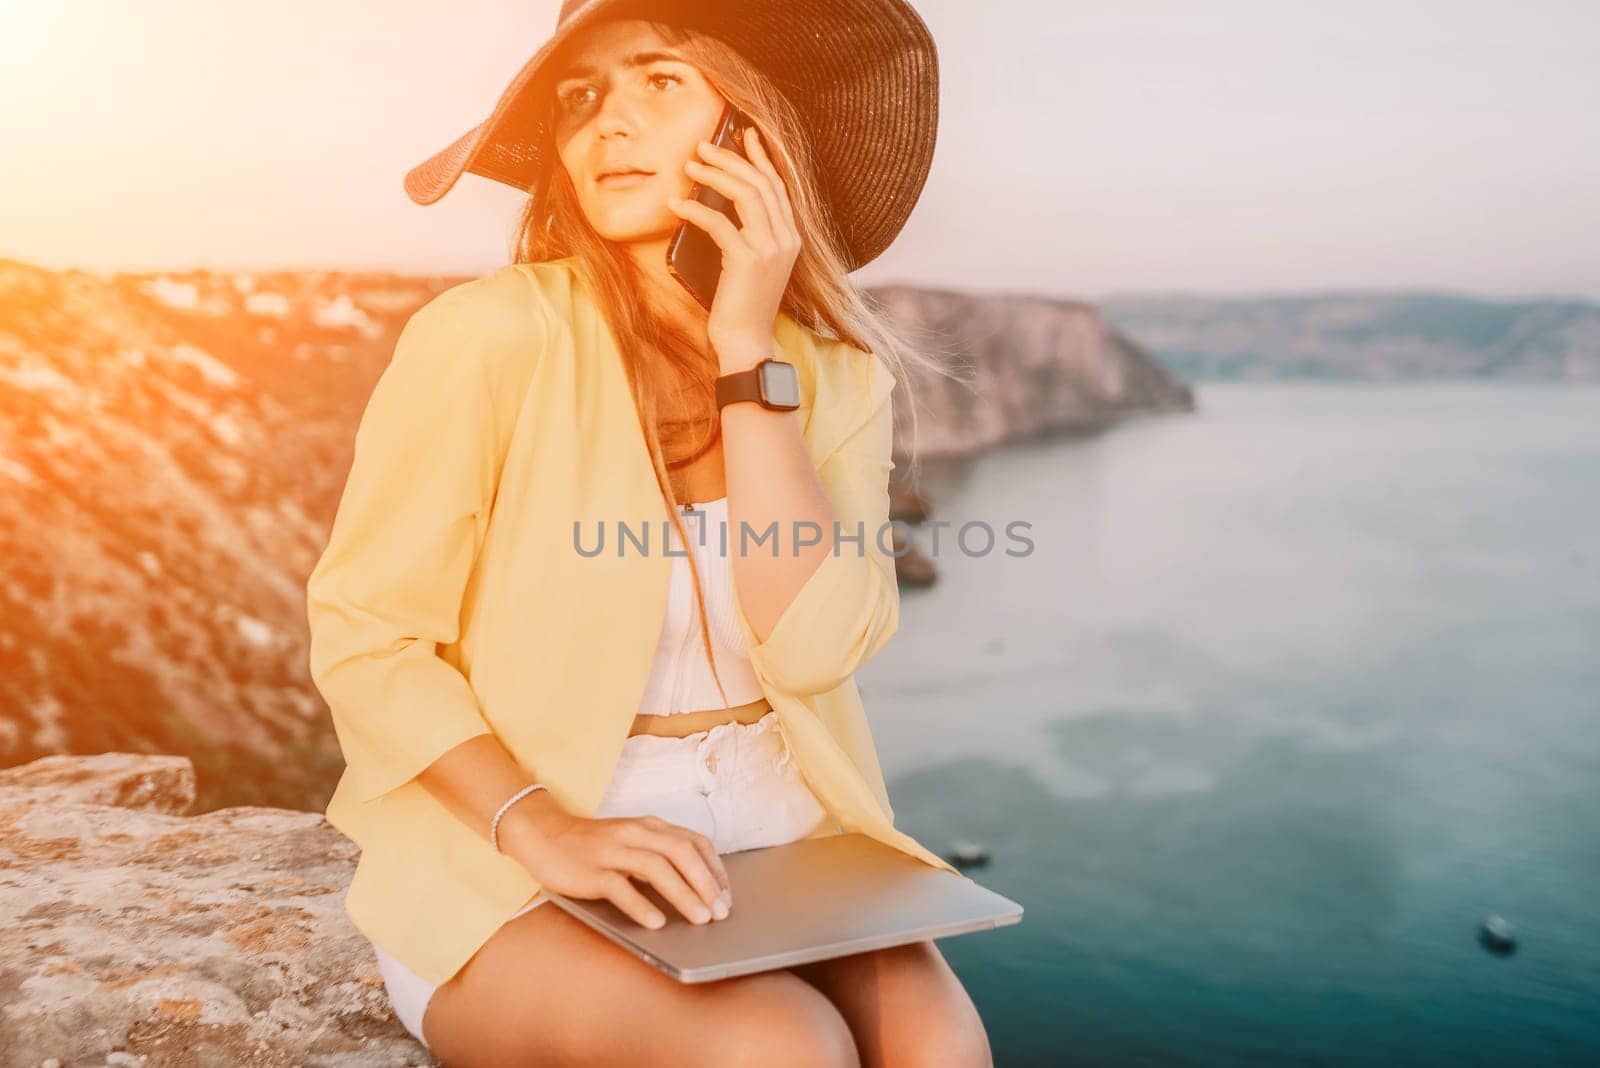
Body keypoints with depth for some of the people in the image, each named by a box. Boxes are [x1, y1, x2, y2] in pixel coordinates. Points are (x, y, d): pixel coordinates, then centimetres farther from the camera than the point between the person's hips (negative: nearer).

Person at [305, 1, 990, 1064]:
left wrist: (750, 353, -15)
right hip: (510, 869, -3)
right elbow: (365, 639, -9)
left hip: (780, 839, 4)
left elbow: (812, 646, -12)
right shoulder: (486, 336, -12)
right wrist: (543, 828, -24)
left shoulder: (835, 374, 1)